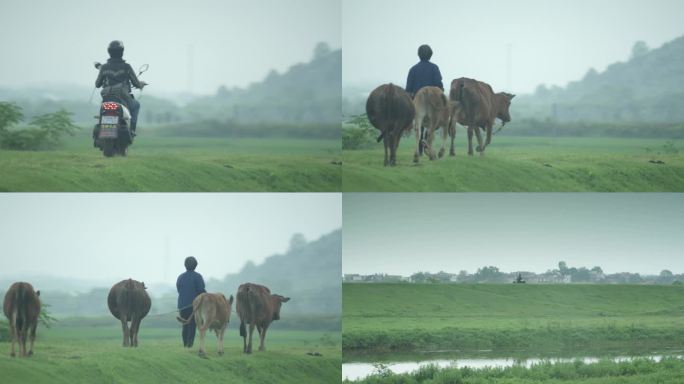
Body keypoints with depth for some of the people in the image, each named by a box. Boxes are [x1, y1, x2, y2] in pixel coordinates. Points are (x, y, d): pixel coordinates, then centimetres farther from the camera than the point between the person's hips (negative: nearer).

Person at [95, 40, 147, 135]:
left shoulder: (104, 67, -1)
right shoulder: (126, 67, -7)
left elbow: (97, 84, 9)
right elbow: (136, 84, -1)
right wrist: (141, 84, 24)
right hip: (123, 100, -2)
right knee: (136, 105, 32)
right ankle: (132, 129, 19)